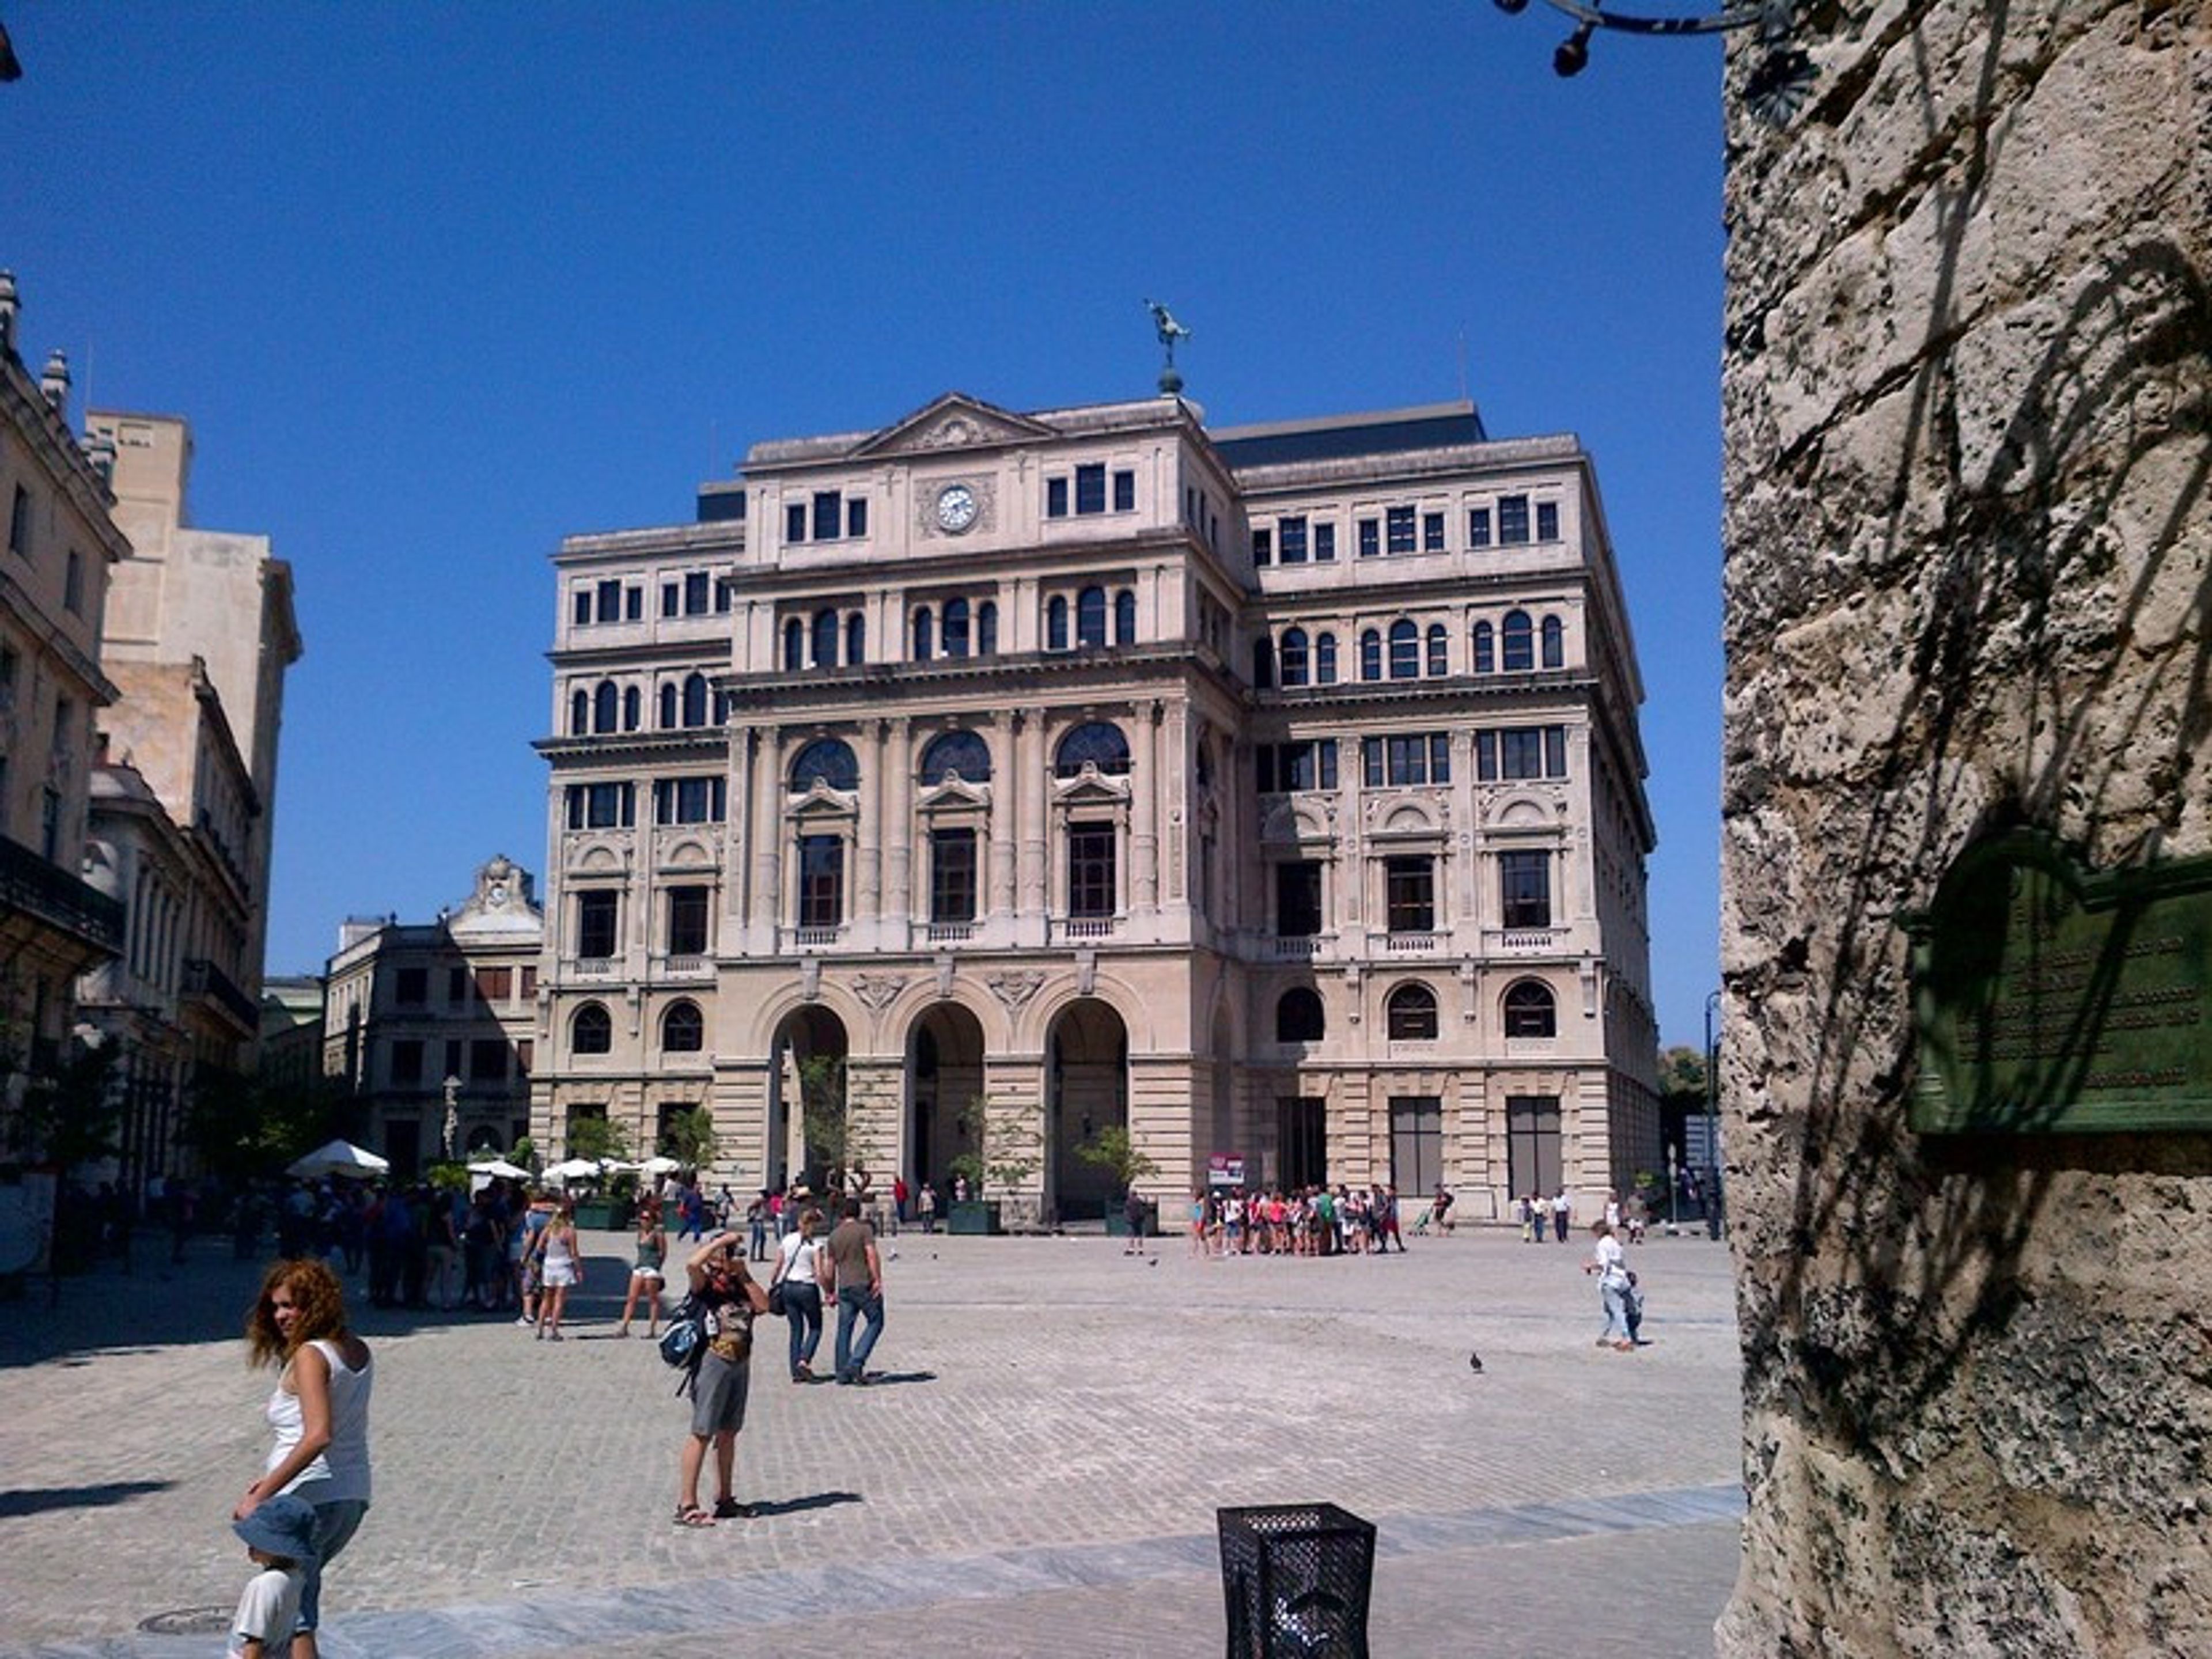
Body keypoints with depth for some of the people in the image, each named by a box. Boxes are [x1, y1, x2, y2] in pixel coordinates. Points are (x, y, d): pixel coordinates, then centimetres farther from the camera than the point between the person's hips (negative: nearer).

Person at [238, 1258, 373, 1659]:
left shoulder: (310, 1355, -15)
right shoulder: (358, 1351, 9)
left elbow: (318, 1436, -27)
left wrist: (260, 1495, -24)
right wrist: (274, 1480, 16)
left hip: (307, 1500, -8)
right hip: (354, 1496, 8)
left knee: (292, 1615, 0)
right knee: (304, 1584, 28)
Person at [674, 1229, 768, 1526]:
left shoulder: (740, 1285, 12)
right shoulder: (705, 1284, -8)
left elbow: (763, 1306, -1)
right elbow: (692, 1264, -29)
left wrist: (745, 1275, -1)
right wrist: (721, 1240, -19)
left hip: (741, 1364, 7)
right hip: (713, 1361, -7)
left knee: (728, 1434, 14)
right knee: (702, 1434, -7)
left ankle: (725, 1500, 23)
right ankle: (686, 1505, -4)